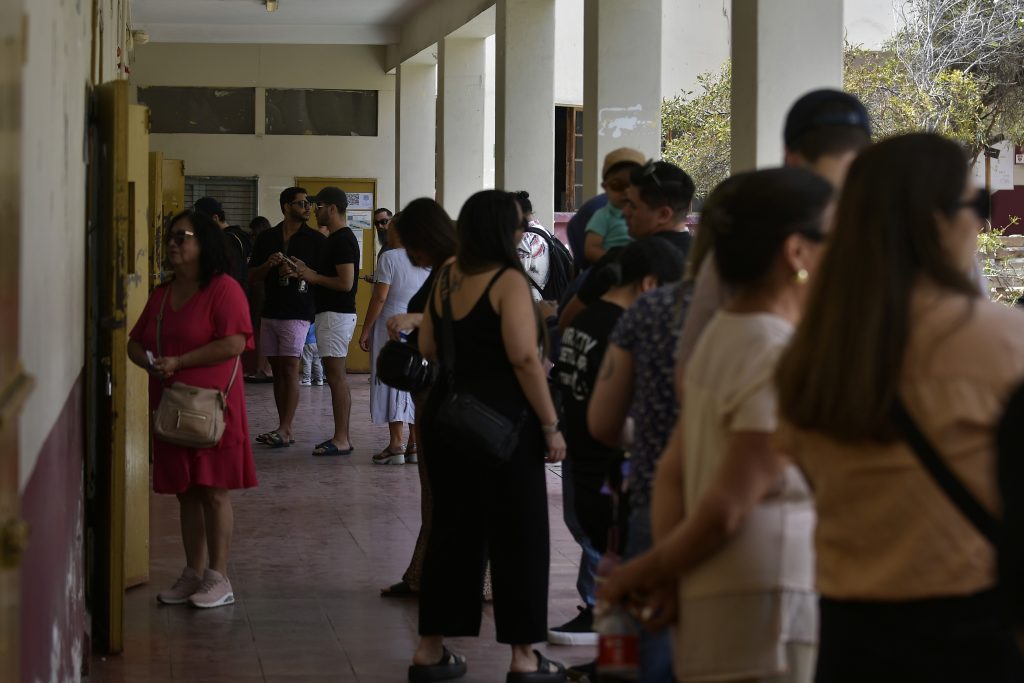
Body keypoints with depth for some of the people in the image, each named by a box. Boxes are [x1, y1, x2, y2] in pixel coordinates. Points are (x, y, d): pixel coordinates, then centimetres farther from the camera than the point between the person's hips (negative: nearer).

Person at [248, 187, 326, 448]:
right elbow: (252, 276, 11)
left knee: (290, 369, -10)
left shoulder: (315, 239, 1)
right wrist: (268, 265, -9)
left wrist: (300, 273, -15)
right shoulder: (266, 238, 10)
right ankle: (283, 428, 12)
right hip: (270, 310, 5)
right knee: (277, 370, 7)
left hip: (297, 312, -4)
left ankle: (285, 430, -11)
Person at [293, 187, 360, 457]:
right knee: (337, 378, 11)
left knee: (336, 376, -9)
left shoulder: (342, 240, -16)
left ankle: (340, 440, -7)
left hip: (336, 315, -11)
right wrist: (308, 271, 13)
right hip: (333, 313, 11)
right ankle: (342, 437, 14)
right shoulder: (338, 238, 17)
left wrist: (313, 277, -12)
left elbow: (345, 282, -23)